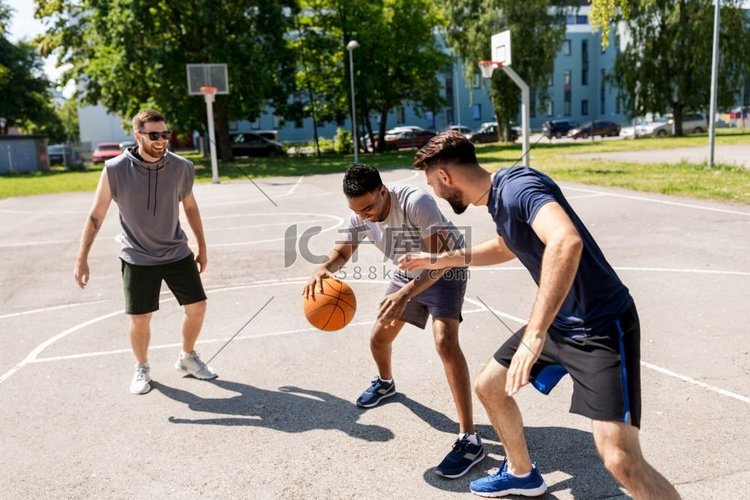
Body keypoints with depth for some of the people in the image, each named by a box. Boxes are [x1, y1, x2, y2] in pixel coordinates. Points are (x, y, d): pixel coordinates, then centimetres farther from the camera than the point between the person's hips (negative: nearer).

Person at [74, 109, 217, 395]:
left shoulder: (181, 168, -10)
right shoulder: (115, 170, -17)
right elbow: (96, 215, -8)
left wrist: (202, 247, 12)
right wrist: (82, 259, -8)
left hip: (177, 253, 3)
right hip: (137, 258, -2)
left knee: (197, 306, 4)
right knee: (140, 319, 4)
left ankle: (188, 358, 29)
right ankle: (142, 368, 30)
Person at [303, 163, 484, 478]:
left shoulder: (416, 202, -36)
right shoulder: (360, 216, -15)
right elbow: (341, 253, -2)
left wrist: (404, 295, -51)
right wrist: (324, 269, -27)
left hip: (446, 270, -7)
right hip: (406, 274, 7)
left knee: (444, 339, -27)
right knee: (379, 338, 12)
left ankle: (469, 440, -22)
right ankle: (385, 383, 49)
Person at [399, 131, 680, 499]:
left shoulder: (516, 186, -23)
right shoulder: (498, 196, 7)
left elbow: (566, 241, -42)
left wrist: (534, 334, -43)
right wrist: (438, 260, 30)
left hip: (601, 325, -10)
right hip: (559, 322, 10)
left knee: (620, 459, -18)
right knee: (489, 386, 18)